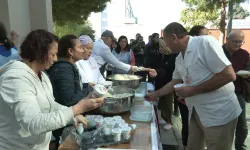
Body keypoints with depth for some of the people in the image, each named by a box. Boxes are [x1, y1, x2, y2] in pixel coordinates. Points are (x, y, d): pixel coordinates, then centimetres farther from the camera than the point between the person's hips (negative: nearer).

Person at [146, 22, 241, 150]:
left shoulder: (205, 42, -17)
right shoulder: (179, 59, 8)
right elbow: (174, 82, 22)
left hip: (219, 113, -7)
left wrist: (193, 90, -20)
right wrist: (155, 94, 24)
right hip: (196, 113, 8)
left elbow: (229, 75, -21)